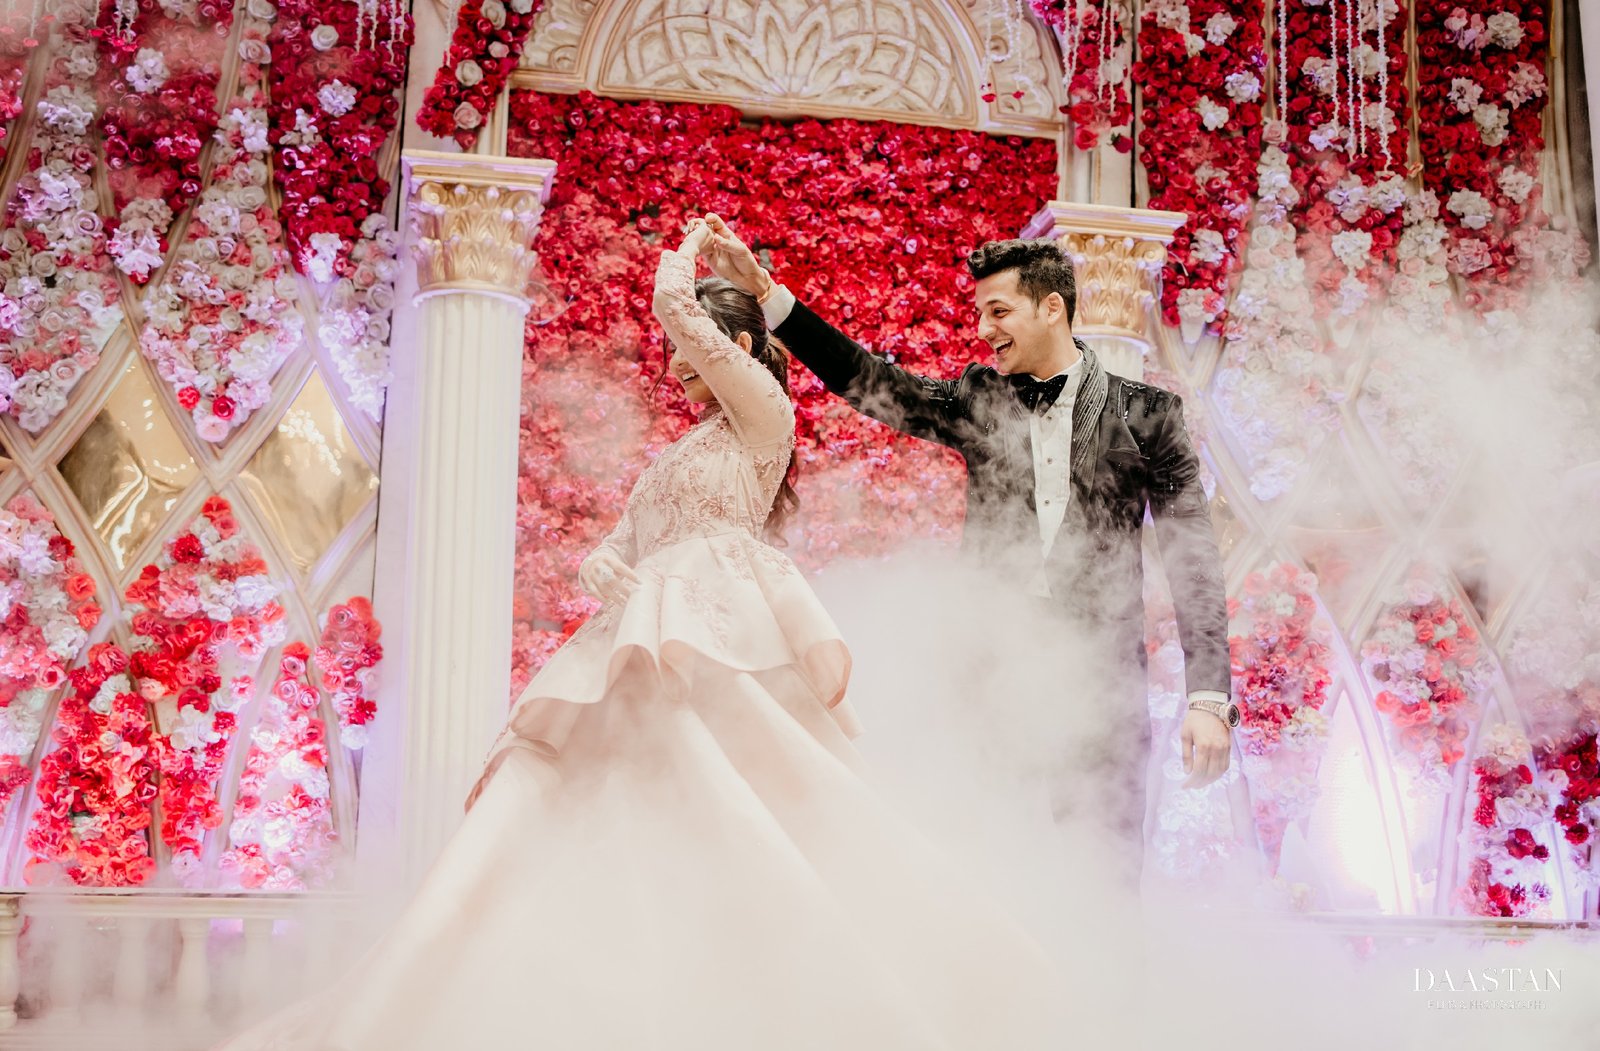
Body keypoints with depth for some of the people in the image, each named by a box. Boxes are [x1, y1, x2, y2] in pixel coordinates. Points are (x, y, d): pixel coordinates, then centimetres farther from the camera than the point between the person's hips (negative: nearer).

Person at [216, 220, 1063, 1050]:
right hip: (656, 643, 9)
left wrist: (689, 250, 17)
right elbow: (612, 550, 23)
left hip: (716, 637, -9)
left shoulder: (766, 411, 4)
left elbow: (675, 306, -4)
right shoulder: (684, 448, 30)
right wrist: (609, 575, -1)